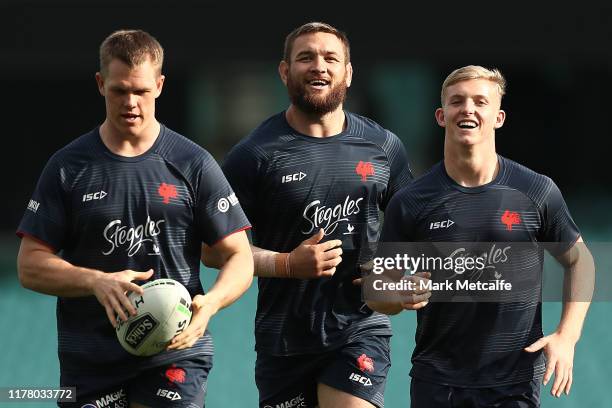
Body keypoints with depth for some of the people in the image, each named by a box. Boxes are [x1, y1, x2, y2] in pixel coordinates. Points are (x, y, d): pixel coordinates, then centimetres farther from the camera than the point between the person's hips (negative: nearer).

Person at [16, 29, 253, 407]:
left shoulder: (193, 164, 3)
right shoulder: (68, 167, 5)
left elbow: (239, 257, 4)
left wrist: (209, 303, -18)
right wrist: (96, 282, -16)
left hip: (175, 357, -2)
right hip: (89, 361, 2)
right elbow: (30, 266, 3)